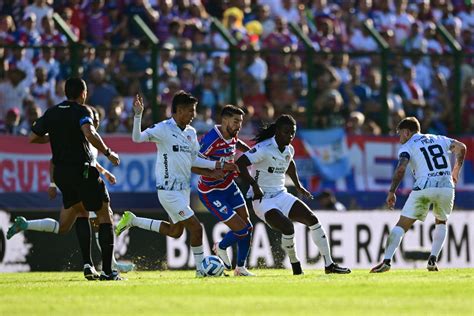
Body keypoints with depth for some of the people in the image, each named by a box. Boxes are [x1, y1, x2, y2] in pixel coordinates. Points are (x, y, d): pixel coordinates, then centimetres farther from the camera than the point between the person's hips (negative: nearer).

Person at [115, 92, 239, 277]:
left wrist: (218, 165, 13)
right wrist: (138, 115, -34)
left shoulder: (191, 133, 10)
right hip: (169, 191, -9)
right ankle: (201, 268, 5)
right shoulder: (163, 129, -13)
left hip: (183, 189, 9)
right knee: (195, 227, -10)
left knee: (175, 231, 18)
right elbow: (137, 138, -21)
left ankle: (132, 221, 29)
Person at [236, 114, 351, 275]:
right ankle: (296, 266, -4)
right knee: (287, 227, -28)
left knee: (312, 219, -6)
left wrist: (299, 186, 25)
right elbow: (239, 163, -26)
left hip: (281, 195, 8)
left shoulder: (289, 150, 7)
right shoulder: (264, 149, -18)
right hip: (262, 200, -8)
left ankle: (329, 265, 0)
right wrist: (254, 185, -30)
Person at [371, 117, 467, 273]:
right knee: (441, 222, 27)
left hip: (424, 187, -4)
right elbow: (461, 147, 16)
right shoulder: (439, 139, 23)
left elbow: (401, 168, -7)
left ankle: (387, 261, -9)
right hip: (447, 185, 4)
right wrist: (456, 171, 29)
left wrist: (391, 192, -6)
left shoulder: (407, 147, 9)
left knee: (402, 225, 2)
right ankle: (433, 260, 12)